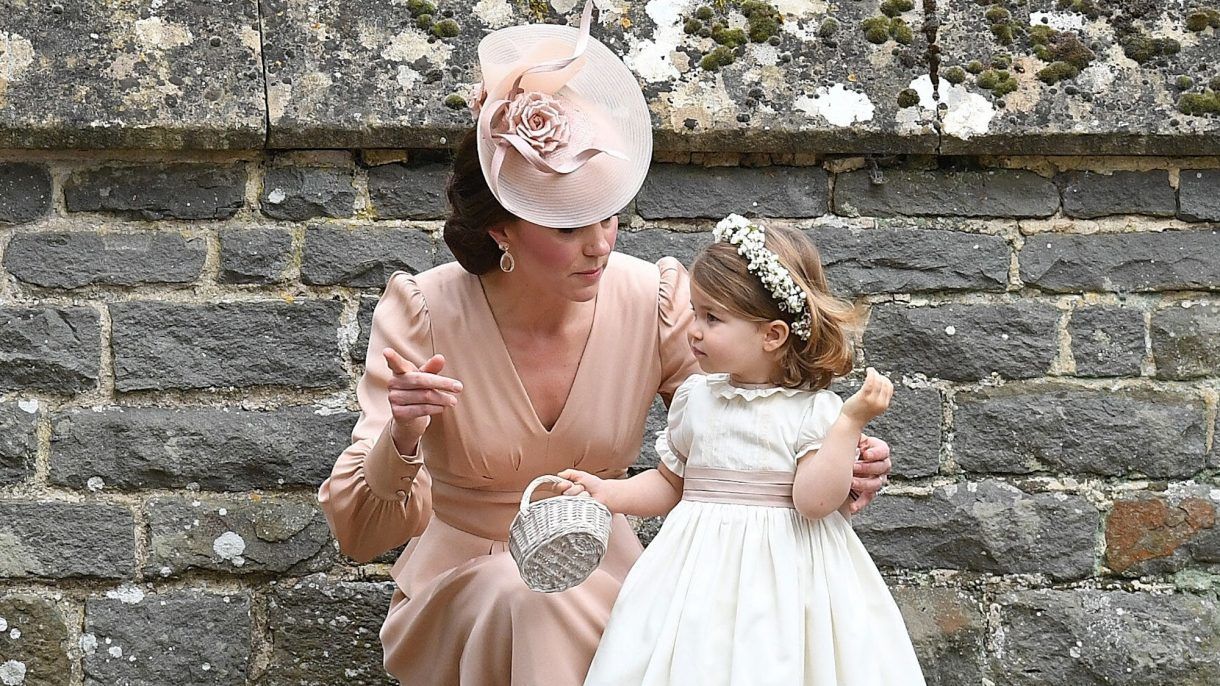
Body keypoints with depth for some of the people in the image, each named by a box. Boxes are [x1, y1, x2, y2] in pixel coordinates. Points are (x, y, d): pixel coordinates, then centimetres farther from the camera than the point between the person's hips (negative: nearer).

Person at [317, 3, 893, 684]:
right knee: (528, 606, -34)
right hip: (465, 584, -2)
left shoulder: (657, 302, -11)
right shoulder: (423, 315, -17)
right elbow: (361, 534, -18)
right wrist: (400, 443, -40)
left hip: (601, 572, 2)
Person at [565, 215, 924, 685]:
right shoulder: (693, 398, 6)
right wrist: (610, 493, 3)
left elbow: (814, 501, -17)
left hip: (783, 575, -4)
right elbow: (670, 484, 17)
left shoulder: (813, 411, -6)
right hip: (705, 572, 4)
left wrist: (851, 421, -21)